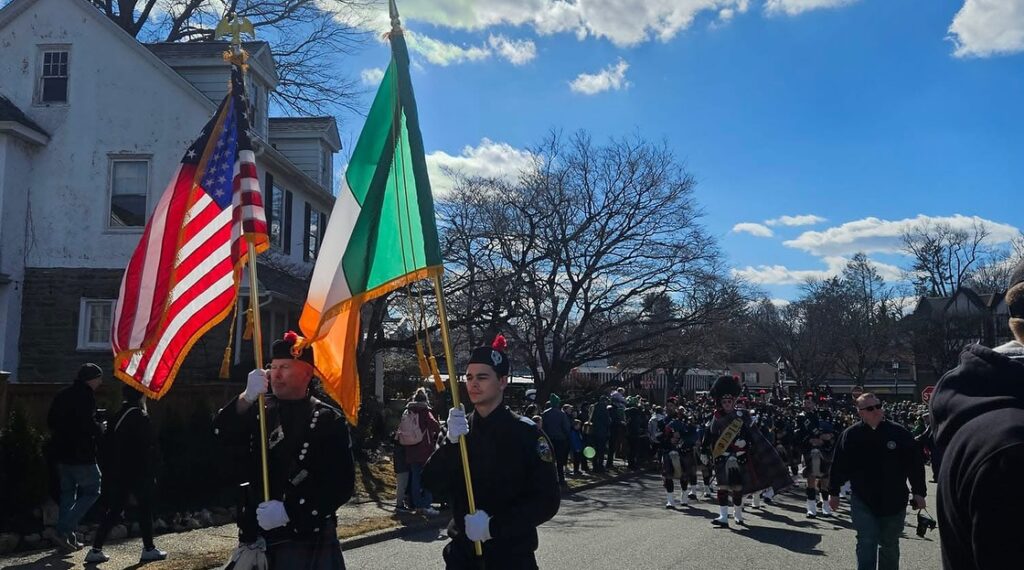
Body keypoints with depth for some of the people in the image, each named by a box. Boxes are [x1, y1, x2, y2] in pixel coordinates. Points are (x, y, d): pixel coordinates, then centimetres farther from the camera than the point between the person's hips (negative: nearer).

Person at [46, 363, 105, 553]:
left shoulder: (62, 395, 12)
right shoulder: (86, 396, -15)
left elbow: (51, 421, 18)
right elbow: (89, 425, -23)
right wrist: (100, 427, -4)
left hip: (62, 453, 9)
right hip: (81, 454, -9)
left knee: (68, 493, 15)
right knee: (92, 491, 0)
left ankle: (68, 537, 17)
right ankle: (63, 531, -8)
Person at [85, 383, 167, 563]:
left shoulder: (118, 415, 8)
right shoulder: (140, 417, -14)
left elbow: (109, 441, 12)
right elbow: (150, 444, -15)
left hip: (118, 472, 7)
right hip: (138, 472, -7)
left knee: (115, 509, 11)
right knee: (145, 508, 5)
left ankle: (96, 550, 7)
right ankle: (149, 549, 12)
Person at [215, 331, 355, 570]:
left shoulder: (329, 420, -4)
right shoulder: (257, 411, 8)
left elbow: (342, 485, -10)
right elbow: (220, 437, -9)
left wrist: (289, 510, -18)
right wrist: (246, 399, -23)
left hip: (309, 542, -3)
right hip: (257, 537, 3)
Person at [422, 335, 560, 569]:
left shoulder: (526, 433, -9)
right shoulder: (459, 427, 4)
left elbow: (547, 500, -14)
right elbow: (431, 484, -5)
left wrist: (494, 526, -21)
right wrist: (451, 442, -20)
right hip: (462, 550, 4)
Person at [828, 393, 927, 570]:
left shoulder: (899, 433, -5)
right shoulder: (850, 435, -5)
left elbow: (915, 464, -1)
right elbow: (838, 466, 3)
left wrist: (919, 493, -2)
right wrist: (834, 492, 6)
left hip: (893, 502, 1)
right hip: (863, 502, -1)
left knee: (890, 545, 16)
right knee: (867, 542, -7)